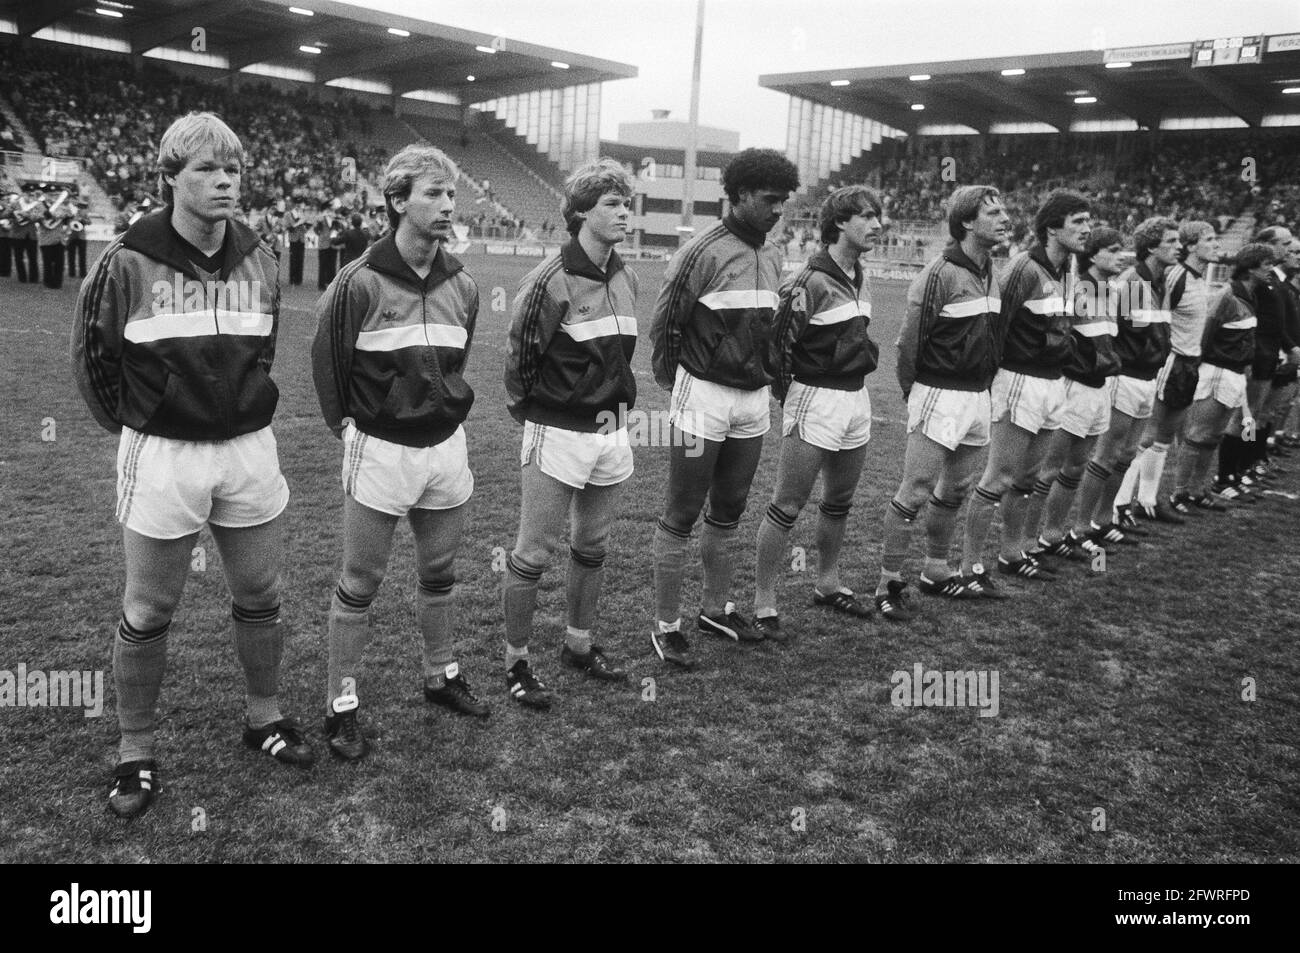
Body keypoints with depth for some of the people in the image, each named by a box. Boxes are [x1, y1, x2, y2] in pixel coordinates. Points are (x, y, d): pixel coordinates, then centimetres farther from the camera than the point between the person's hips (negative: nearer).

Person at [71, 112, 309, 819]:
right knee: (147, 615, 8)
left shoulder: (258, 260, 2)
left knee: (259, 599, 14)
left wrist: (242, 412, 13)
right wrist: (138, 428, 6)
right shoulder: (127, 262, -10)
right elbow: (90, 356, 1)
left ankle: (264, 718, 34)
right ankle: (134, 753, 25)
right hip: (162, 458, -3)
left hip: (249, 450, 4)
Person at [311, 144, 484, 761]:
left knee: (438, 575, 18)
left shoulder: (462, 286, 3)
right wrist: (349, 428, -2)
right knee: (359, 586, 5)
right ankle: (341, 705, 19)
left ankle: (441, 677, 37)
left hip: (446, 448, 5)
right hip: (381, 452, -5)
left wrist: (452, 411, 11)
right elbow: (327, 362, -3)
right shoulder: (360, 282, -12)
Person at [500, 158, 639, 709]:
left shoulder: (625, 280, 8)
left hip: (612, 433, 7)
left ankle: (579, 647, 35)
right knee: (534, 554, 2)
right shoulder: (552, 281, -14)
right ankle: (517, 663, 17)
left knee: (592, 549, 17)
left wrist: (619, 406, 14)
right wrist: (533, 417, -1)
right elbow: (520, 358, -9)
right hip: (558, 435, -7)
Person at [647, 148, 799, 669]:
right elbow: (664, 324, -8)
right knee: (681, 515, 2)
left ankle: (717, 609, 32)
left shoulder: (772, 256, 9)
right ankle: (667, 625, 13)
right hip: (704, 396, -7)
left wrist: (768, 378, 13)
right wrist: (673, 385, 0)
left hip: (754, 399, 7)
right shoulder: (702, 252, -13)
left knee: (728, 512, 16)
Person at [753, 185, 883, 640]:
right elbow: (777, 341, -14)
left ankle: (828, 583, 37)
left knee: (839, 502, 19)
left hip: (857, 397, 8)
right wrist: (788, 395, -10)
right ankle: (763, 602, 6)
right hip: (816, 400, -8)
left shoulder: (860, 279, 10)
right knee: (787, 507, -3)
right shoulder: (811, 282, -17)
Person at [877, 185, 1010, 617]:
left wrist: (985, 384, 13)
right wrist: (912, 392, -7)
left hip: (979, 397, 8)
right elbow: (910, 339, -14)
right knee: (915, 492, -4)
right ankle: (889, 581, 5)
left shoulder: (991, 274, 11)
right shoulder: (941, 273, -15)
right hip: (941, 396, -8)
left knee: (955, 490, 16)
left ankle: (937, 568, 31)